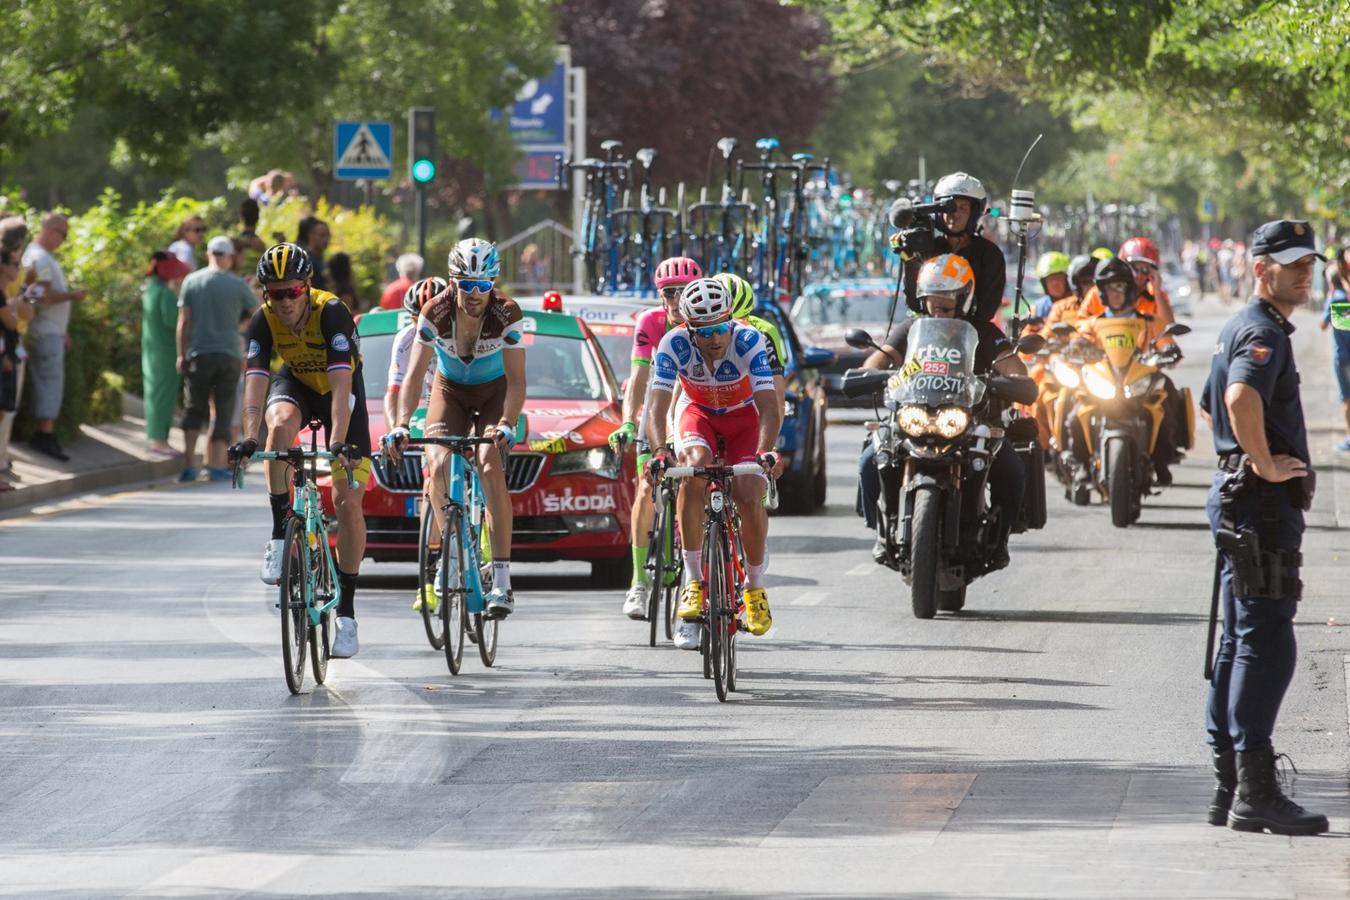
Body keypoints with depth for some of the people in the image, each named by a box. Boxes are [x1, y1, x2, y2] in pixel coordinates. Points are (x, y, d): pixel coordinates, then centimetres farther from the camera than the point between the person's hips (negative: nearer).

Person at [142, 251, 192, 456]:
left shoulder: (149, 290, 10)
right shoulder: (166, 292, -17)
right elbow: (172, 320, -22)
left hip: (151, 350, 9)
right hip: (167, 350, -9)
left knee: (154, 393, 14)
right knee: (164, 393, -4)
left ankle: (155, 437, 20)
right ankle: (159, 440, -2)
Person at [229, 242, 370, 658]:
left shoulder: (332, 313, -32)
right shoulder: (263, 322, -22)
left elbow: (342, 385, -39)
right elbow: (255, 382, -30)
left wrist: (339, 442, -50)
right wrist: (249, 437, -45)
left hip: (340, 387, -2)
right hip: (297, 383, 2)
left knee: (348, 501, -10)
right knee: (281, 425, -36)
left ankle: (347, 609, -2)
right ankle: (280, 531, -23)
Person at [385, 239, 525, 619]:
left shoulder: (506, 314, -26)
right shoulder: (435, 313, -24)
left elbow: (516, 380, -28)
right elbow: (415, 374, -24)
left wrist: (506, 425, -44)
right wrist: (401, 424, -39)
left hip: (494, 393, -2)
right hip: (450, 391, 2)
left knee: (491, 468, -24)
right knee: (438, 466, -23)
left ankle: (501, 580, -26)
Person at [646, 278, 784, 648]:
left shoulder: (749, 341, -31)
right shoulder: (674, 345, -29)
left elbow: (769, 408, -36)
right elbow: (658, 407, -33)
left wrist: (765, 452, -54)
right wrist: (659, 451, -52)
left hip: (743, 416, 0)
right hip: (698, 412, 0)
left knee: (749, 497, -20)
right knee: (694, 466, -32)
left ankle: (755, 586, 6)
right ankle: (693, 579, -24)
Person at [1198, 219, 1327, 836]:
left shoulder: (1239, 328, 19)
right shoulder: (1263, 333, -14)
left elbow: (1211, 404, 34)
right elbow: (1242, 397, -34)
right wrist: (1265, 464, -24)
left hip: (1240, 500, 11)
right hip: (1262, 505, -11)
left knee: (1239, 644, 13)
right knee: (1266, 644, -12)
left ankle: (1229, 786, 17)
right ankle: (1254, 790, -16)